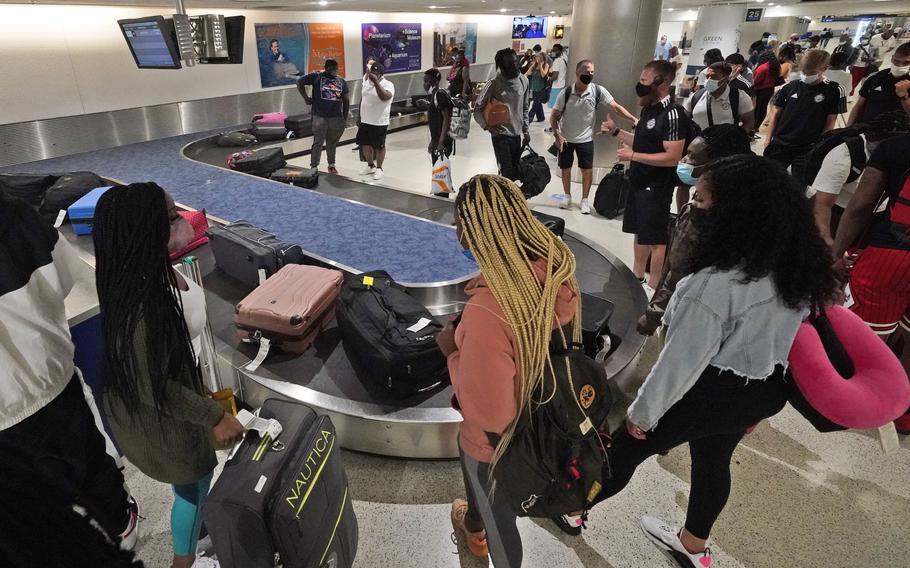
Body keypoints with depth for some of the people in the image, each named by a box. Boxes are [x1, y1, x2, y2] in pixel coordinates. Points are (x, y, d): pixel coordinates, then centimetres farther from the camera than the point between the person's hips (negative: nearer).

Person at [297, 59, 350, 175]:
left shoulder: (342, 81, 10)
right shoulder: (317, 77, -1)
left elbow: (346, 101, 12)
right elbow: (300, 82, 3)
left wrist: (345, 118, 9)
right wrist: (306, 98, -1)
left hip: (336, 117, 3)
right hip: (320, 117, -3)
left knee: (332, 143, 12)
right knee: (318, 143, -1)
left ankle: (331, 165, 25)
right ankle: (313, 167, 5)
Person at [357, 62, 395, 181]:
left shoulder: (388, 85, -14)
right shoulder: (366, 83, 8)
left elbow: (384, 97, -34)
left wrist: (376, 82, -35)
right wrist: (359, 116, 18)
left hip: (379, 123, -7)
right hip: (365, 121, 7)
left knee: (379, 146, 4)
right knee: (365, 144, 15)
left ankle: (379, 168, 21)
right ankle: (370, 166, 32)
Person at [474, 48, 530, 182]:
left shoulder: (523, 80, 4)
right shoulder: (494, 84, -12)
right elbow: (478, 109, -8)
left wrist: (525, 130, 13)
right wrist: (488, 126, -23)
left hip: (517, 135, 6)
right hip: (501, 135, -6)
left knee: (516, 173, 11)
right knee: (507, 173, -11)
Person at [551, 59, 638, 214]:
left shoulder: (598, 90, -13)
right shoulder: (566, 93, -13)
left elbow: (616, 107, -14)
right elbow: (554, 116, -6)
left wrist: (634, 120, -24)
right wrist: (557, 135, -18)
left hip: (585, 139, 0)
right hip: (565, 138, 0)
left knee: (587, 170, 4)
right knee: (565, 168, 11)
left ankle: (585, 200, 21)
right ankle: (567, 196, 32)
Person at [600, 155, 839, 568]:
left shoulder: (718, 283, -32)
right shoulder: (796, 267, -6)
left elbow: (682, 359, -24)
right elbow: (781, 335, 6)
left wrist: (642, 411, -9)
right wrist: (759, 404, 20)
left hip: (709, 392, -7)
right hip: (764, 389, 7)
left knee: (626, 446, 13)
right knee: (714, 461, 26)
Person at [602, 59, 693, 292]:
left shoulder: (673, 115, -20)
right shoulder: (648, 109, 8)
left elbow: (672, 157, -24)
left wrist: (632, 156, -23)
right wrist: (616, 131, 9)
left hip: (657, 187, -9)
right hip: (639, 182, 9)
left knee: (656, 238, 0)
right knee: (640, 232, 18)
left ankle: (653, 288, 11)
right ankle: (637, 278, 32)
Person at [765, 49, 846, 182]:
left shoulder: (834, 91, -2)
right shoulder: (790, 87, 4)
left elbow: (830, 122, 0)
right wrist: (768, 140, 2)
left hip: (807, 150, -2)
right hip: (779, 145, 2)